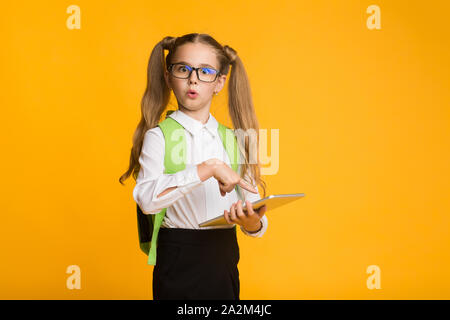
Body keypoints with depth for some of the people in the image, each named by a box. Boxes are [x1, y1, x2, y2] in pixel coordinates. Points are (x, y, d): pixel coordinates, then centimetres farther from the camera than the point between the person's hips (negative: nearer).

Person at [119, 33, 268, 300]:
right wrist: (209, 169, -31)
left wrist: (253, 223, -19)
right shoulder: (159, 136, -7)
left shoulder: (234, 140, 6)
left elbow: (256, 217, 3)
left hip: (225, 262, 5)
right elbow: (147, 198, -27)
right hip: (180, 264, -4)